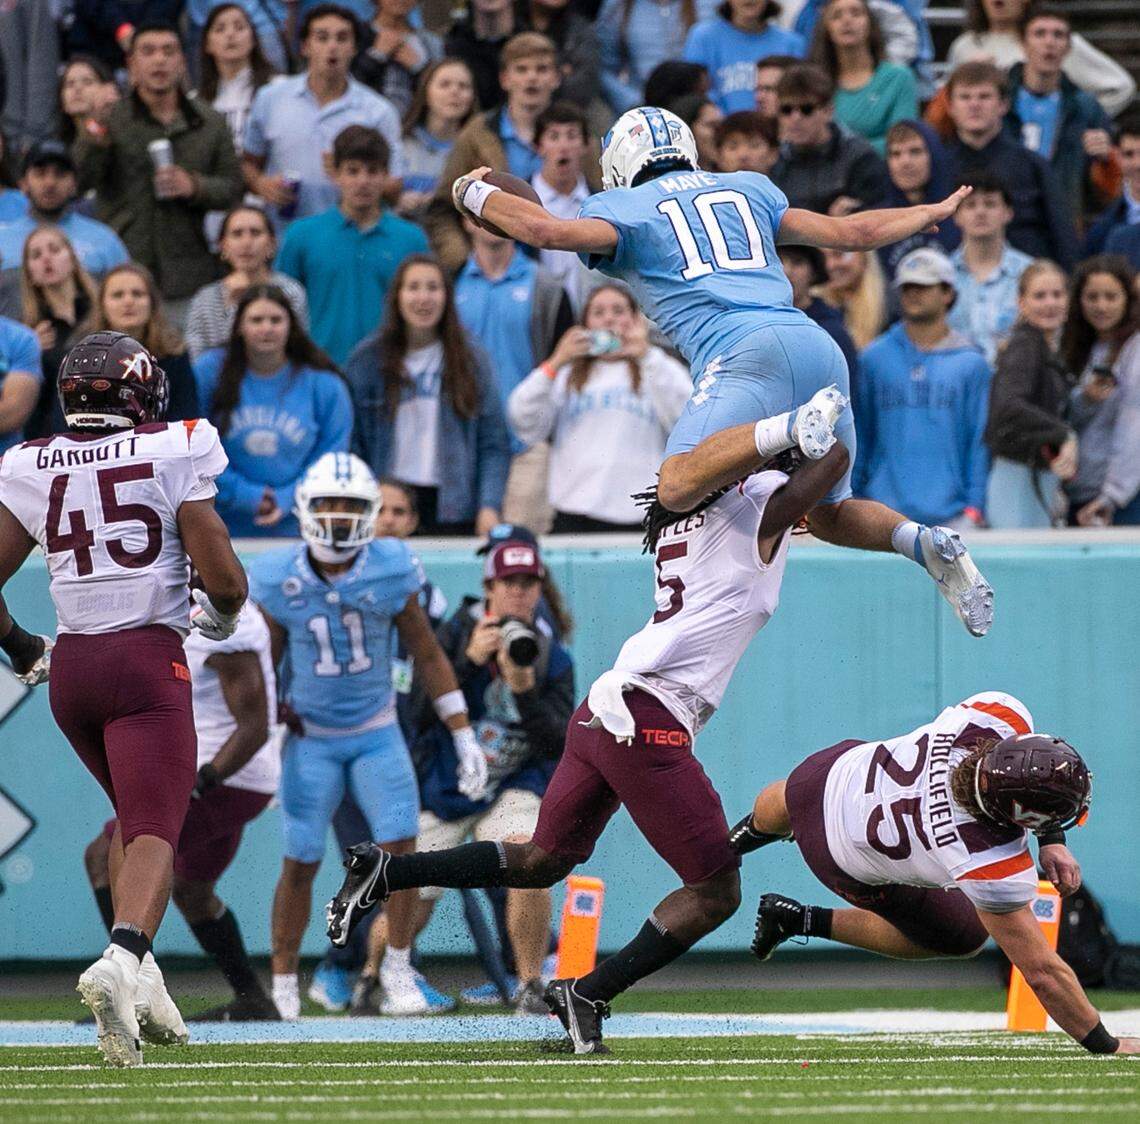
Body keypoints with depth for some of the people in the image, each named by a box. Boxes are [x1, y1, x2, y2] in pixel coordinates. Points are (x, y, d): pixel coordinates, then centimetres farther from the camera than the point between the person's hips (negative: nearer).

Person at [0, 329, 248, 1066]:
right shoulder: (173, 458, -5)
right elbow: (224, 578, -8)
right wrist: (220, 617, 14)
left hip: (71, 666, 5)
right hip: (149, 658, -5)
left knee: (136, 810, 24)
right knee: (155, 829, -9)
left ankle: (139, 978, 14)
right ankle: (123, 962, -35)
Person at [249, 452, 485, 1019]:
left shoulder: (390, 572, -10)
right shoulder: (279, 580, -10)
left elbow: (428, 657, -1)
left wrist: (465, 737, -1)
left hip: (378, 736, 1)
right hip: (310, 739, 0)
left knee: (401, 845, -12)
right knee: (300, 862, -4)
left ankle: (397, 968, 5)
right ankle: (283, 983, 9)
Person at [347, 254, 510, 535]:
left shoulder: (471, 359, 7)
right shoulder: (367, 359, 5)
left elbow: (494, 443, 5)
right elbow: (350, 441, 4)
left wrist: (489, 506, -6)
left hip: (454, 510, 0)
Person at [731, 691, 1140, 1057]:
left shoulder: (1001, 714, -35)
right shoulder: (991, 867, -45)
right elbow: (1042, 972, -37)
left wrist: (1051, 841, -13)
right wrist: (1106, 1045, -30)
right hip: (851, 869, -4)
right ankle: (803, 921, 26)